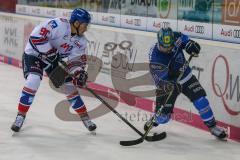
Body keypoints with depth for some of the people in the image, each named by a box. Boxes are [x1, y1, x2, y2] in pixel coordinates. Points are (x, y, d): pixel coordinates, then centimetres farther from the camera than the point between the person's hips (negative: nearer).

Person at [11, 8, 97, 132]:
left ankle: (85, 118, 16)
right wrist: (50, 52, -34)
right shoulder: (59, 25, -30)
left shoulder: (81, 41, -7)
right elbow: (36, 35, -35)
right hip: (34, 53, -7)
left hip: (54, 60, 7)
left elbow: (77, 59, -3)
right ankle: (20, 116, -17)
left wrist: (79, 73, -23)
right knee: (33, 81, -29)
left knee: (70, 86, 2)